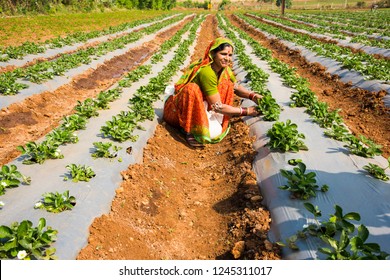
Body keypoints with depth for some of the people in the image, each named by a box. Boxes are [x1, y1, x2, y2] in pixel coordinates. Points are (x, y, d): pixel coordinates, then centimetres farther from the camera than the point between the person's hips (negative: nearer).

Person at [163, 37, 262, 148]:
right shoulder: (206, 72, -29)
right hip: (179, 109, -7)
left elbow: (237, 87, 9)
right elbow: (218, 107, -27)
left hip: (201, 107, 8)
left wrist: (253, 96, -10)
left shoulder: (225, 69, -5)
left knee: (227, 84, -4)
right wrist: (246, 111, -21)